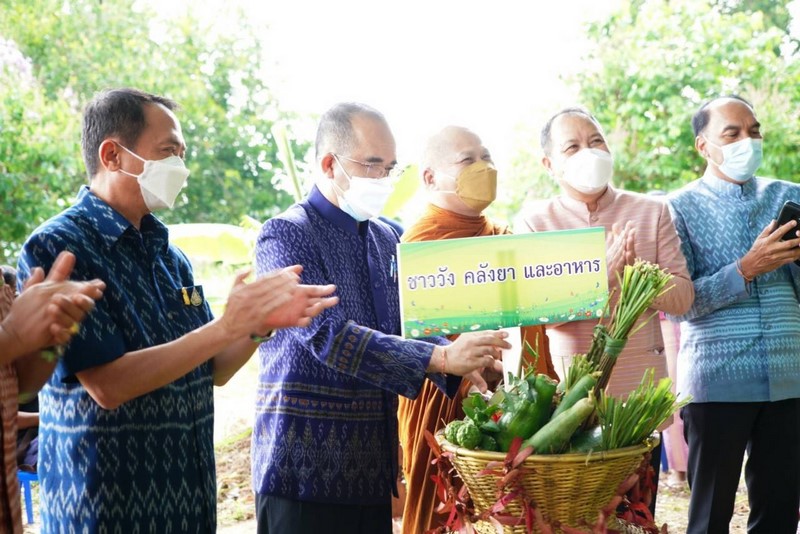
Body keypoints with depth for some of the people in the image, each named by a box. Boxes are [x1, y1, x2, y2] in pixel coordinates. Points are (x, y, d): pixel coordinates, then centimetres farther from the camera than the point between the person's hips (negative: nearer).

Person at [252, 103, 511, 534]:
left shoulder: (387, 240, 14)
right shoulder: (286, 236, -10)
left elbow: (408, 326, 9)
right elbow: (326, 335, -23)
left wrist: (461, 363, -13)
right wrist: (440, 358, -29)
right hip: (305, 467, -6)